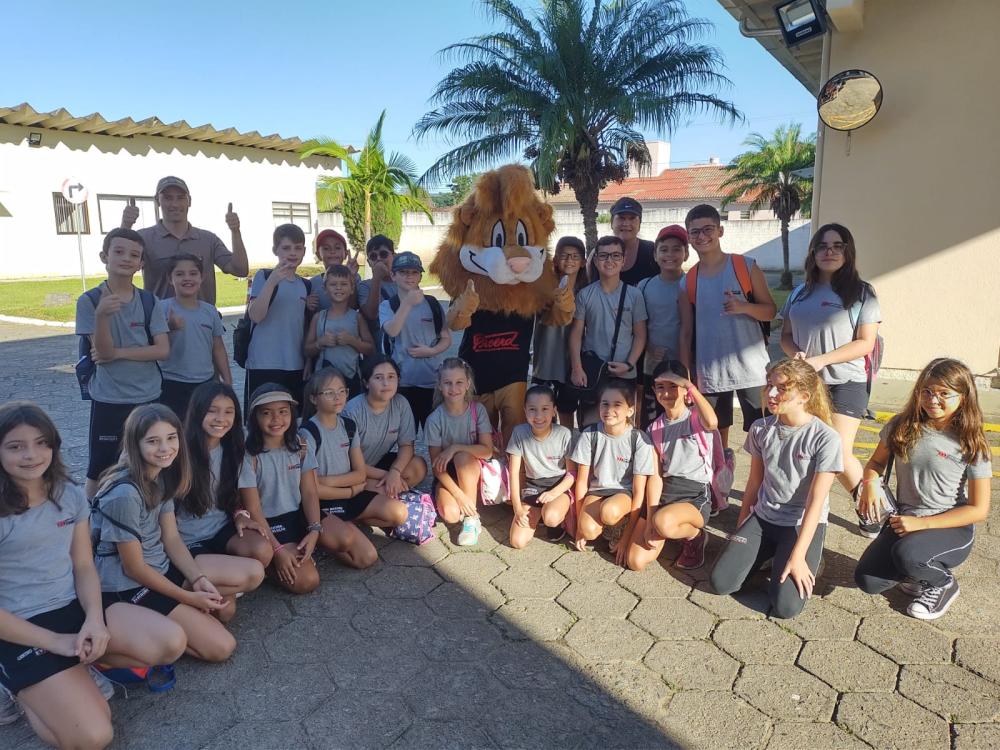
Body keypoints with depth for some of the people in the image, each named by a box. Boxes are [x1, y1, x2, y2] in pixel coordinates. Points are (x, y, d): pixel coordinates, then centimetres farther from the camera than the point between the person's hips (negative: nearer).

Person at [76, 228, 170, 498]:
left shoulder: (150, 302, -2)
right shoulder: (89, 301, -8)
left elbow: (163, 350, -7)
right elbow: (104, 351, -15)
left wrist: (119, 353, -16)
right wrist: (102, 315, -31)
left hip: (149, 396, 2)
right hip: (108, 399, -2)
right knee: (100, 471, 8)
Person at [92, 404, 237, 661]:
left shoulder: (162, 476, 0)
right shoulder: (124, 493, -26)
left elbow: (171, 539, 2)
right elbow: (134, 568, -19)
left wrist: (199, 579, -12)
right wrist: (189, 597, -14)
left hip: (162, 568, 8)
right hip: (127, 586, -8)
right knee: (222, 648, -13)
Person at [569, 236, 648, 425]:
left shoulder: (634, 294, 0)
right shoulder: (585, 295, 1)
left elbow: (640, 335, 2)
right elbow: (576, 333, 2)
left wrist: (629, 364, -10)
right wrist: (576, 368, -7)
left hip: (624, 374, 0)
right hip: (590, 372, 0)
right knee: (589, 425, 5)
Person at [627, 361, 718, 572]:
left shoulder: (696, 417, -4)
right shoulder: (654, 429, 8)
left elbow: (712, 422, -33)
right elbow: (655, 476, -1)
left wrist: (690, 386, -27)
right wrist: (650, 519, -11)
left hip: (696, 494, -4)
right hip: (664, 492, 4)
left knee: (663, 522, -39)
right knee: (636, 561, -11)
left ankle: (695, 535, -2)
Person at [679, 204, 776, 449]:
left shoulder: (746, 266, -2)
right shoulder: (688, 281, 5)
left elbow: (770, 311, 1)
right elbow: (686, 332, 6)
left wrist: (744, 306, -20)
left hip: (750, 368, -2)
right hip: (709, 373, 2)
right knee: (716, 438, 11)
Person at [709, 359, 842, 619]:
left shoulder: (826, 438, -17)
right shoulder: (760, 429, -3)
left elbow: (816, 501, -17)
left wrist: (798, 556, -19)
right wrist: (740, 529, 14)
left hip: (803, 525, -4)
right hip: (762, 518, 4)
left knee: (785, 606, -20)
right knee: (721, 582, -12)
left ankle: (788, 559, 11)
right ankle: (768, 553, 14)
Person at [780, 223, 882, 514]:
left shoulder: (861, 292, -2)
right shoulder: (800, 293, 11)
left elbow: (865, 343, -7)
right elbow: (786, 335, 13)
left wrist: (820, 360, -18)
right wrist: (796, 354, -10)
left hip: (845, 383, -4)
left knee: (839, 454, -8)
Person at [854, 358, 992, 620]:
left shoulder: (971, 445, -12)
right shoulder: (901, 427, -3)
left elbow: (978, 510, -10)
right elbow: (876, 463, 11)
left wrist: (922, 524, -19)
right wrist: (870, 483, -14)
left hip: (951, 529, -4)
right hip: (904, 520, 4)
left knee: (906, 553, -35)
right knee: (867, 581, -13)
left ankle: (943, 583, 1)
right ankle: (920, 573, 18)